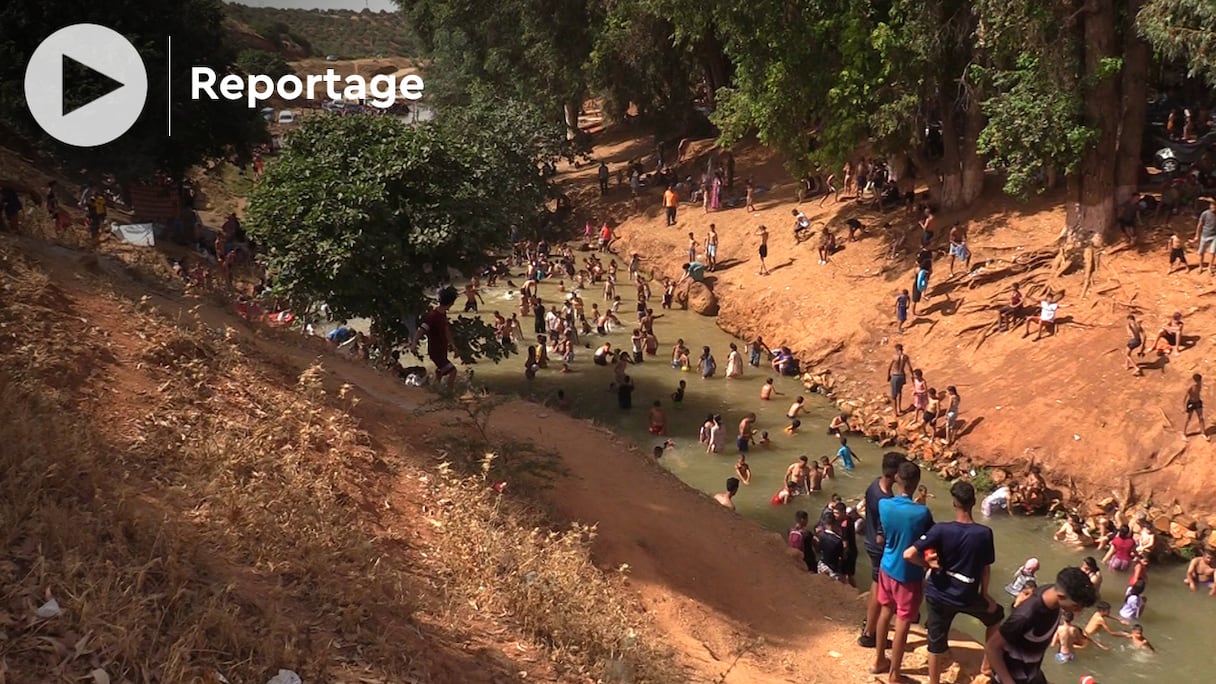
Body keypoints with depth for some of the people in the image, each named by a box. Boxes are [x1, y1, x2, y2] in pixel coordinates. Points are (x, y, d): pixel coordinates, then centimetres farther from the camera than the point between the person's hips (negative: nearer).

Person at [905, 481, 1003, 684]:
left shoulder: (940, 530, -20)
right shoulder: (984, 533, -16)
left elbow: (908, 554, -25)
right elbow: (986, 568, -3)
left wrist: (928, 564, -5)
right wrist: (984, 594, 13)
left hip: (939, 595, -1)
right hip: (968, 597, 1)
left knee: (937, 642, 15)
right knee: (996, 615, 31)